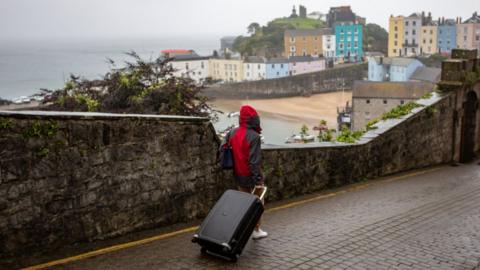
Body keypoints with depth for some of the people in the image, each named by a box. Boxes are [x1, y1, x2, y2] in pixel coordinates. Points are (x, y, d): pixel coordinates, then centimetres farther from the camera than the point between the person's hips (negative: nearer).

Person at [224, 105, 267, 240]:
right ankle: (256, 230, 16)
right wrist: (258, 180, -18)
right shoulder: (254, 136, -21)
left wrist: (234, 170, 18)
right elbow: (254, 160, -23)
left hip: (239, 174, 6)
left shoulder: (232, 133, 0)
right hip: (251, 175, -6)